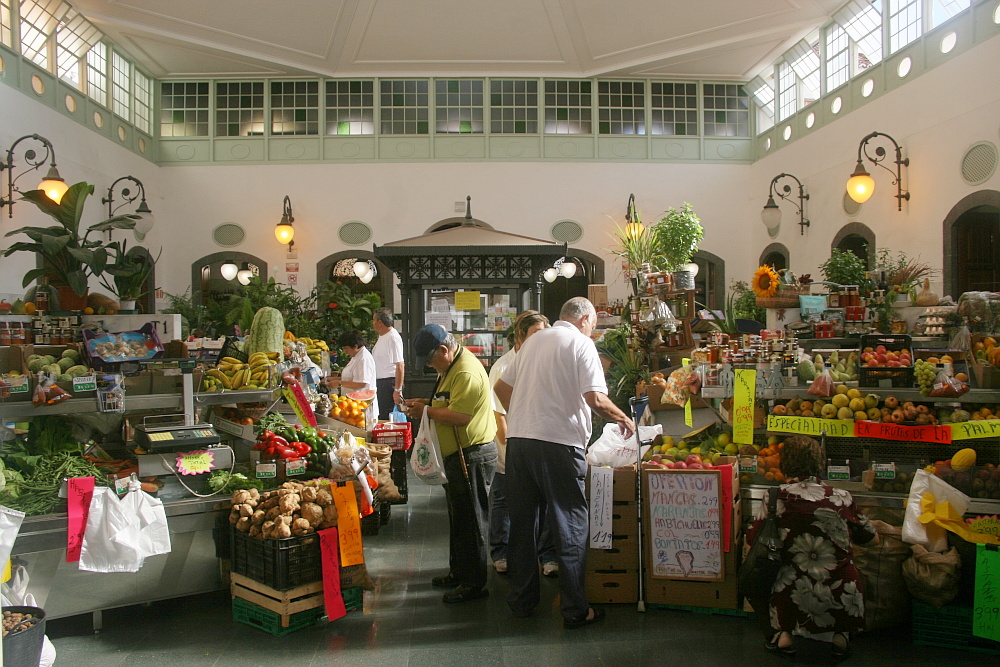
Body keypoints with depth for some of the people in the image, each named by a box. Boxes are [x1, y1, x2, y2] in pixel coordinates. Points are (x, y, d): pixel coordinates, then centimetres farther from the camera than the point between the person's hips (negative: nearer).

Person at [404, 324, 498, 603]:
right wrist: (425, 403, 8)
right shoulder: (450, 367, 13)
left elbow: (460, 416, -29)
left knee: (470, 521, -1)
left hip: (472, 455, -11)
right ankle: (458, 572, 34)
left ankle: (474, 583, 10)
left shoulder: (467, 372, -23)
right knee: (457, 517, 20)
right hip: (457, 455, 11)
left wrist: (426, 411, -16)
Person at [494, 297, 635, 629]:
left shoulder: (534, 341, 16)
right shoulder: (581, 343, -3)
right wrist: (624, 419, 1)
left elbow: (501, 387, 21)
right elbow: (596, 399, -15)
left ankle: (522, 600, 25)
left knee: (522, 524, 14)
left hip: (518, 440, 6)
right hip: (559, 443, -6)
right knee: (571, 529, 4)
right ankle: (575, 610, 10)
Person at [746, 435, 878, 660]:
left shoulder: (776, 498, -6)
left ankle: (784, 633, 17)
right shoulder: (841, 497, -1)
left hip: (794, 598, -1)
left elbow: (751, 538, 6)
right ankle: (841, 634, 20)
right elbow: (873, 539, 14)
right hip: (842, 599, 2)